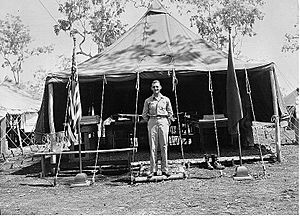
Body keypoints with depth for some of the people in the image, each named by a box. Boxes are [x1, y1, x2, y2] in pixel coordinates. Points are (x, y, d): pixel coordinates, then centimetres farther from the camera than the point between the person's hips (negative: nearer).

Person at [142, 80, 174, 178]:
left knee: (164, 146, -1)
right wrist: (149, 121, 6)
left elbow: (170, 113, 14)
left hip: (163, 122, 0)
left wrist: (168, 122, 6)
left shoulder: (166, 99, 9)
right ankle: (153, 170, 0)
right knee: (153, 147, -2)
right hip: (152, 122, 0)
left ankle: (165, 169, 4)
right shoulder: (148, 101, 8)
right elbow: (144, 114, 14)